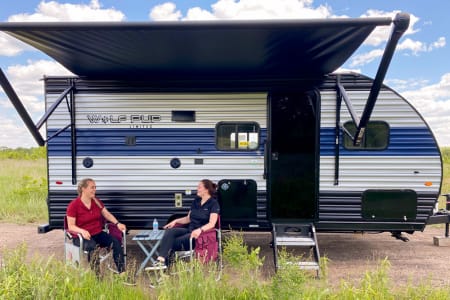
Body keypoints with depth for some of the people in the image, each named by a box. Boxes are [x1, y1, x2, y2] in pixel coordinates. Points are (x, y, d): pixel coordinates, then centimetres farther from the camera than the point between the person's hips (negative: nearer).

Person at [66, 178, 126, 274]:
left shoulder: (97, 202, 7)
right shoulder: (73, 205, -9)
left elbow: (107, 214, 9)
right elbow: (71, 226, -12)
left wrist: (117, 223, -9)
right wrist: (82, 231, -33)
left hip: (98, 233, 5)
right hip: (82, 236, -5)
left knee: (116, 242, -20)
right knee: (92, 247, -37)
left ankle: (122, 271, -19)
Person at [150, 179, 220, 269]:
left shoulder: (214, 204, -6)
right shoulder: (196, 201, 16)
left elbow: (212, 224, -18)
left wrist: (200, 229, -35)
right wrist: (176, 221, 6)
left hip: (202, 234, -6)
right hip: (190, 230, 7)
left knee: (177, 241, -28)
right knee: (170, 231, -22)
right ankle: (161, 260, -36)